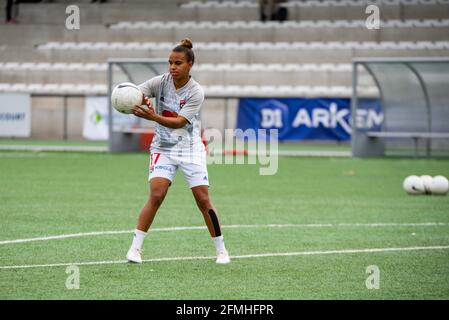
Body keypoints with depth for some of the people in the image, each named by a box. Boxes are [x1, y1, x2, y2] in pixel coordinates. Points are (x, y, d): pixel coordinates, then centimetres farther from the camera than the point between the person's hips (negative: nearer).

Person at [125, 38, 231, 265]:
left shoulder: (196, 92, -13)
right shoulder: (161, 82, -6)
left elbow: (179, 122, -23)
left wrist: (153, 117, -39)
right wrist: (140, 99, -42)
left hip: (190, 148, -1)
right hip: (163, 148, 1)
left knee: (203, 200, -3)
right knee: (156, 195, -17)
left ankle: (221, 250, 10)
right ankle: (135, 248, -11)